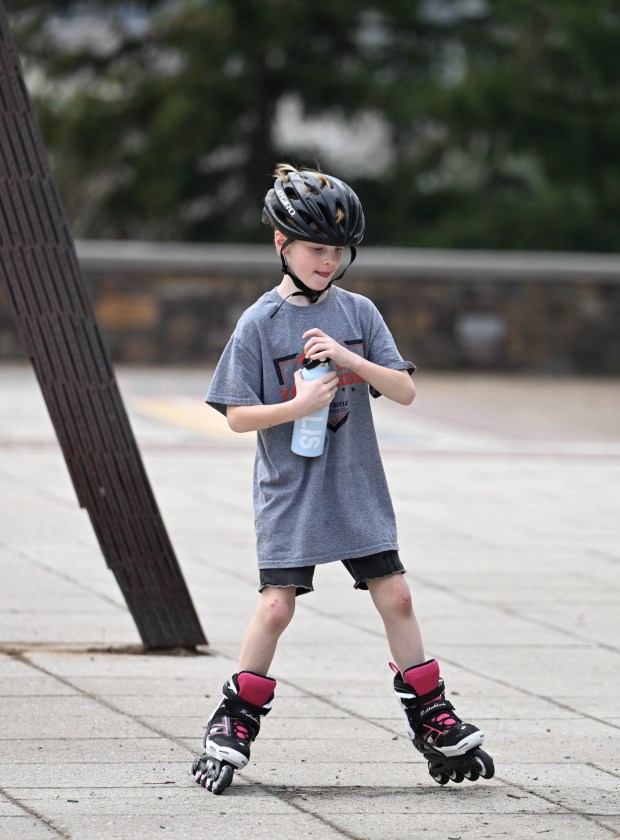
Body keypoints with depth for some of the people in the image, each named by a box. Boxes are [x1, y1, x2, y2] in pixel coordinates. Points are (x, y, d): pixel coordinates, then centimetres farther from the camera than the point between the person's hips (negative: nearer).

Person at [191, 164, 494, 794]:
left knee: (394, 595, 4)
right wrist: (298, 406, -21)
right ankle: (235, 723, 8)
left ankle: (431, 719, 15)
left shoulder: (358, 313, 3)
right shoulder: (259, 323, -6)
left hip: (356, 487, 3)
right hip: (288, 489, -3)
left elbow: (404, 391, -2)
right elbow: (238, 415, -6)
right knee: (276, 604, -7)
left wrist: (349, 360, -16)